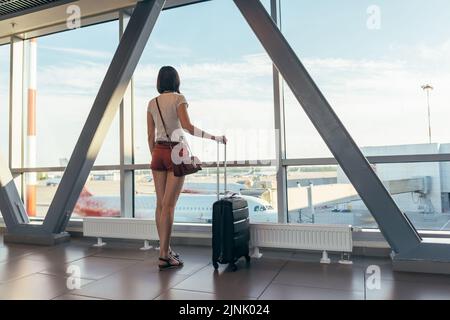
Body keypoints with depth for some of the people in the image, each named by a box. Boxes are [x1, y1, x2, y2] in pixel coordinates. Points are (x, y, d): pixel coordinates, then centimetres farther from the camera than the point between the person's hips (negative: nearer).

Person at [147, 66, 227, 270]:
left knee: (161, 204, 8)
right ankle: (164, 257, -6)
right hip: (175, 154, -6)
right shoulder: (179, 98, -4)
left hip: (158, 153, 6)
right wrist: (215, 138, -13)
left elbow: (150, 135, 11)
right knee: (169, 205, -7)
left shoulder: (152, 103, 12)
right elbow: (187, 127, -18)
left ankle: (165, 250, 15)